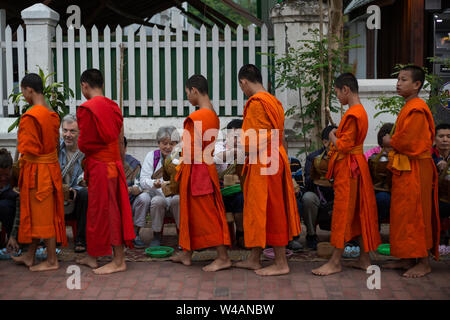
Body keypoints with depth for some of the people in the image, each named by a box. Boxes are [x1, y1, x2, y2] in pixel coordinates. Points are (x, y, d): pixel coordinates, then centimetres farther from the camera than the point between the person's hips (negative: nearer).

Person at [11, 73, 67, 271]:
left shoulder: (30, 117, -20)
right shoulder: (52, 115, 6)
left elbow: (28, 149, -20)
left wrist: (20, 163, -3)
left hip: (36, 171, -9)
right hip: (51, 167, 9)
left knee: (42, 215, 1)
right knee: (37, 215, 17)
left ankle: (52, 261, 9)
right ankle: (30, 256, 28)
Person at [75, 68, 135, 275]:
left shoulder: (86, 109, -15)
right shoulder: (113, 107, 8)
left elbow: (83, 144, -14)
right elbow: (120, 142, 11)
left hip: (99, 166, -8)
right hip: (114, 164, 8)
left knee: (105, 212, -1)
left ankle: (119, 261, 5)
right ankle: (92, 256, 26)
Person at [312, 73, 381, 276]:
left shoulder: (353, 114, -18)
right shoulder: (360, 111, 14)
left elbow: (343, 146, -19)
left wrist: (332, 137, -2)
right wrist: (336, 135, 9)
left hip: (348, 168, -10)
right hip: (355, 166, 10)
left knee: (342, 212, -6)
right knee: (358, 213, 12)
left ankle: (335, 262, -1)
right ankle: (364, 259, 17)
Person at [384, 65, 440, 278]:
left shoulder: (416, 109, -17)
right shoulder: (409, 107, 16)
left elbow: (408, 141, -22)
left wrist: (390, 142, -6)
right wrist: (393, 144, 5)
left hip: (414, 171, -10)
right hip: (405, 170, 10)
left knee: (415, 215, -5)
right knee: (404, 214, 13)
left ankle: (424, 263, 2)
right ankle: (408, 259, 21)